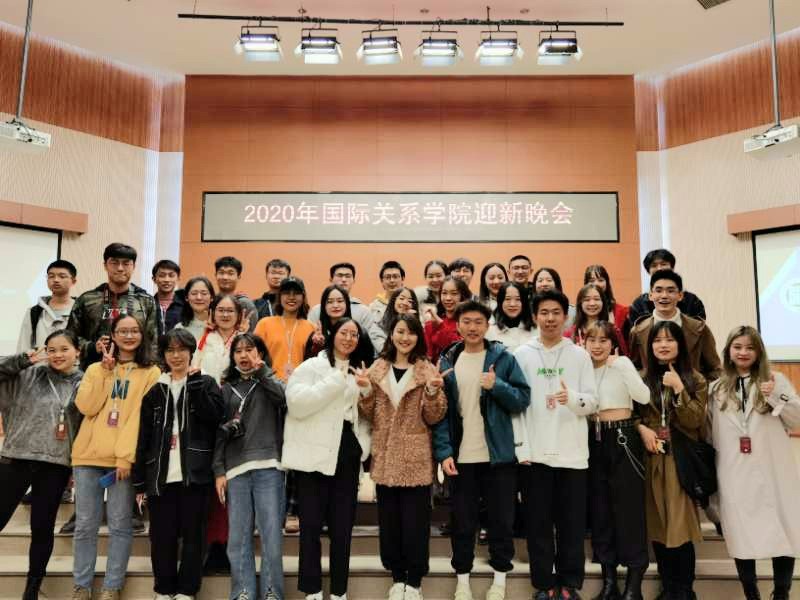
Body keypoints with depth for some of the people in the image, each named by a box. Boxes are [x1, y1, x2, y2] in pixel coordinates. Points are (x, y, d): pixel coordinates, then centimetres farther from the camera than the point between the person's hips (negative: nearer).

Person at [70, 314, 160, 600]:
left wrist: (126, 456, -14)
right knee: (85, 524, 7)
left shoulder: (150, 373, 2)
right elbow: (85, 407, -1)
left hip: (125, 458, -3)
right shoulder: (95, 368, 13)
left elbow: (143, 416, -6)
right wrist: (103, 372, -7)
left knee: (120, 525, 2)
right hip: (88, 455, 3)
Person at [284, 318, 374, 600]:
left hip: (347, 454, 5)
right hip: (316, 454, -4)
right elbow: (296, 404, -19)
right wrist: (337, 381, -17)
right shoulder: (311, 366, -2)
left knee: (342, 526, 10)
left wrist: (364, 442, -1)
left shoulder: (358, 371, 16)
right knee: (311, 525, 2)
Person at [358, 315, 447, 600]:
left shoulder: (427, 370, -3)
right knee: (389, 521, 12)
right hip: (385, 457, 3)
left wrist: (432, 391, -23)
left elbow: (433, 418, -6)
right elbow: (369, 416, 5)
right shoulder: (377, 368, 5)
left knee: (415, 522, 4)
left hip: (416, 459, -3)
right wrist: (365, 391, -12)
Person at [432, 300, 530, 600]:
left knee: (501, 519, 9)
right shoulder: (447, 362, 3)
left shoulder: (503, 358, -1)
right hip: (460, 457, 1)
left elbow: (523, 399, -4)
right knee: (462, 521, 11)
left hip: (498, 455, -1)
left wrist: (497, 387, -21)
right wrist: (443, 451, -9)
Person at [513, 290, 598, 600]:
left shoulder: (580, 355, 5)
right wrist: (521, 446, -7)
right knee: (538, 522, 7)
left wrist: (573, 398, -21)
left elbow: (592, 402, 1)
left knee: (572, 522, 7)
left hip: (572, 452, 1)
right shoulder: (522, 354, 3)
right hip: (534, 452, 0)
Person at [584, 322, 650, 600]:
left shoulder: (622, 362, -6)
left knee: (628, 506, -1)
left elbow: (643, 397, -20)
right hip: (594, 439, 5)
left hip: (622, 437, -5)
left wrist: (620, 366, -25)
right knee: (599, 506, 9)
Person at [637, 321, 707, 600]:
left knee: (680, 527, -4)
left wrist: (678, 388, -16)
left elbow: (694, 421, -8)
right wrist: (642, 428, -10)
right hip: (651, 460, 2)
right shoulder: (642, 378, 6)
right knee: (657, 527, 6)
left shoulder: (695, 380, 2)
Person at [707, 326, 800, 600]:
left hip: (773, 471, -1)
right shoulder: (716, 389, 10)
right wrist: (711, 471, 10)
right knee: (741, 534, 4)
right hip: (735, 474, 1)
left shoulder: (776, 380, 6)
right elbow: (710, 433, 12)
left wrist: (776, 397, -15)